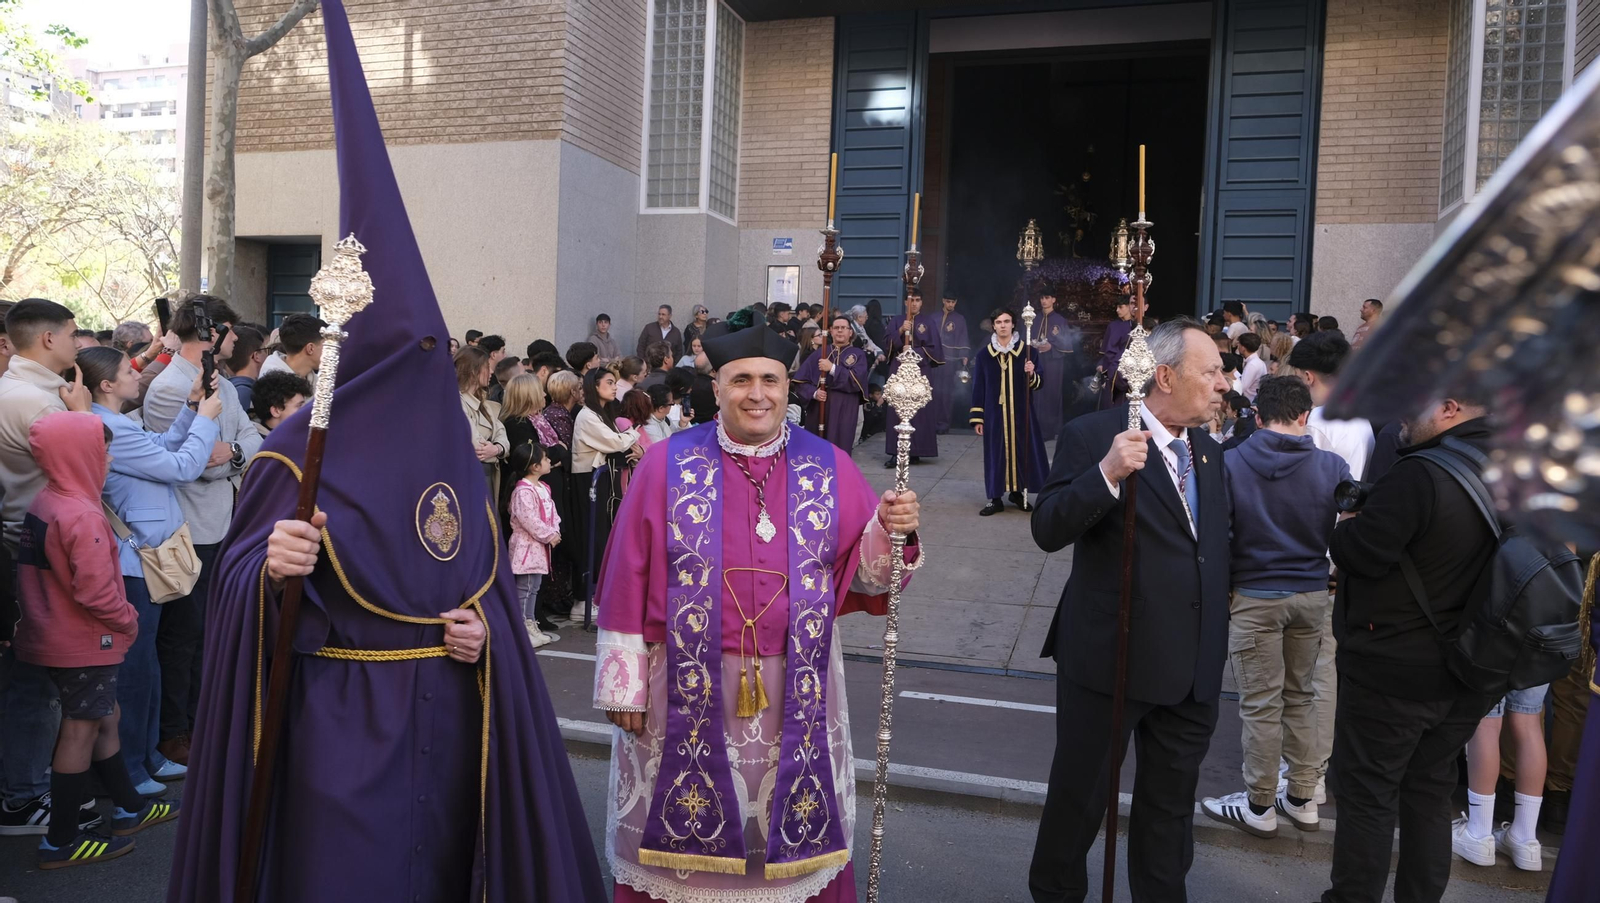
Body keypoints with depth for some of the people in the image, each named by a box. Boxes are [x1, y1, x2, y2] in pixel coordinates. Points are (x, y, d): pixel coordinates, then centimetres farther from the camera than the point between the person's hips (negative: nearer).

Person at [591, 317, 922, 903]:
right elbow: (628, 582, -3)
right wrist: (624, 683, -4)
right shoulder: (666, 466, -3)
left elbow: (862, 572, 2)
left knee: (795, 836, 14)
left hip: (796, 694, 2)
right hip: (685, 689, -1)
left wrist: (890, 530, -18)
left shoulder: (829, 468, 1)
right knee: (684, 837, 13)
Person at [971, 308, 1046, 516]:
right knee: (996, 452, 2)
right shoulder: (984, 355, 2)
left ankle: (1018, 492, 21)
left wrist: (1031, 375, -22)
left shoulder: (1027, 351, 1)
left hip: (1021, 413, 0)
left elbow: (1037, 384, 1)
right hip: (994, 413, 0)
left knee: (1022, 450, 5)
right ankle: (995, 498, 8)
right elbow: (978, 388, 3)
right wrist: (977, 417, -1)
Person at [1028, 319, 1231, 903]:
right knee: (1080, 794, 12)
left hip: (1193, 669, 6)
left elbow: (1212, 545, 18)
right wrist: (1106, 473, -35)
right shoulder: (1093, 436, -13)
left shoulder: (1208, 450, 9)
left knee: (1171, 802, 20)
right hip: (1110, 657, -6)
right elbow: (1048, 531, -21)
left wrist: (1215, 640, 11)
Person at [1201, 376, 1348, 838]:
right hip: (1313, 594, 3)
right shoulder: (1333, 467, -5)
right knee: (1300, 696, 18)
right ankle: (1302, 798, 28)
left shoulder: (1229, 463, -11)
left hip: (1254, 596, -3)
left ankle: (1259, 806, 16)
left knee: (1261, 703, 5)